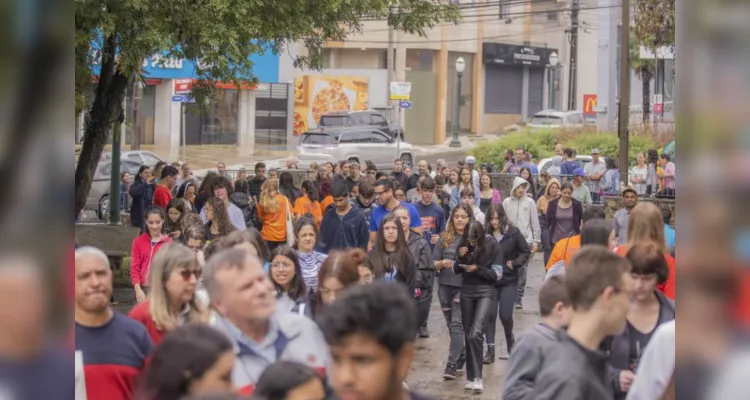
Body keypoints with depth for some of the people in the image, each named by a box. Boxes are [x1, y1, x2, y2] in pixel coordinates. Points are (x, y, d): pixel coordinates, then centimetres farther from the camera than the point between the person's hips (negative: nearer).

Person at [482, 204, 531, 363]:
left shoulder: (513, 233, -6)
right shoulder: (485, 234, -4)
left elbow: (526, 251, 2)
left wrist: (515, 263, -10)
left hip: (508, 280, -1)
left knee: (505, 315, -3)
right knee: (490, 314, -1)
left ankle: (510, 341, 26)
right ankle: (490, 350, 5)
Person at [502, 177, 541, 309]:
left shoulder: (530, 202, 1)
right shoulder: (507, 202, 3)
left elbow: (535, 223, 2)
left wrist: (536, 241, 0)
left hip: (526, 240, -1)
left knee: (522, 270, 0)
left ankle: (519, 297, 5)